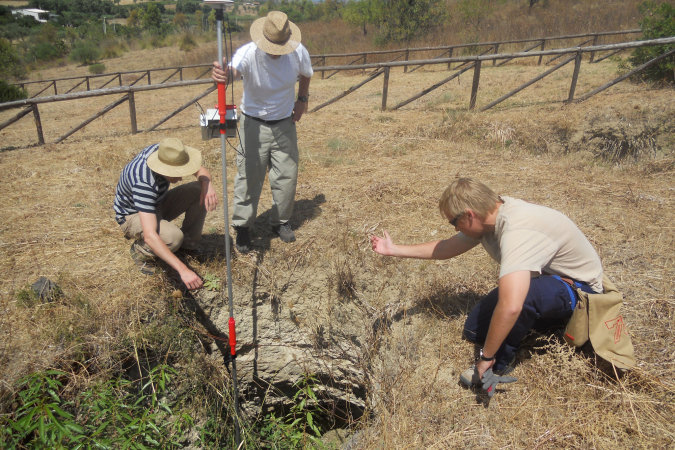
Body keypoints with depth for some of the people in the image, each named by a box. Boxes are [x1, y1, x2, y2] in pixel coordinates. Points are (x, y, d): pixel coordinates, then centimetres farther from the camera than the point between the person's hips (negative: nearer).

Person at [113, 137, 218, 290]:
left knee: (199, 191, -16)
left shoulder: (164, 150, -20)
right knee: (173, 237, -37)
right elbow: (150, 236, -47)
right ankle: (140, 250, -3)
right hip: (132, 216, -7)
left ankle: (189, 245, 2)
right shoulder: (143, 183, -40)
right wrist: (183, 270, -53)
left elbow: (201, 171, -6)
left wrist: (207, 185, -32)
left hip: (157, 204, 7)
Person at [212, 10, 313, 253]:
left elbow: (305, 74, 10)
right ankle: (242, 226, 17)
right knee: (249, 177, -1)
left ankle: (281, 222, 28)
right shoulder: (248, 53, -26)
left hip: (285, 124, 3)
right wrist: (223, 74, -71)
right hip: (254, 125, -3)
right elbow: (233, 69, -49)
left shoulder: (298, 52, -14)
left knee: (287, 176, 7)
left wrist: (302, 99, 2)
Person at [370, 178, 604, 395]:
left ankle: (498, 365, -16)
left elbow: (510, 306, -47)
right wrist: (394, 250, 4)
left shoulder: (517, 231, -38)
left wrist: (486, 357, -34)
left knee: (522, 294, -40)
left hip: (579, 288, -8)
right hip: (545, 277, 9)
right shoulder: (492, 214, -9)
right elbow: (446, 248, 5)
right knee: (474, 330, 3)